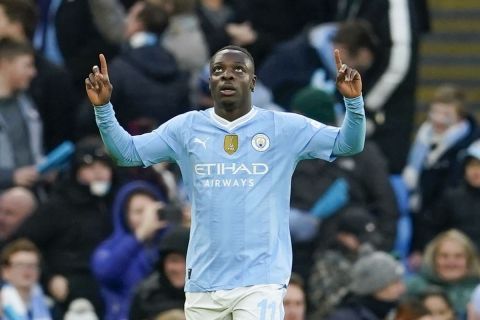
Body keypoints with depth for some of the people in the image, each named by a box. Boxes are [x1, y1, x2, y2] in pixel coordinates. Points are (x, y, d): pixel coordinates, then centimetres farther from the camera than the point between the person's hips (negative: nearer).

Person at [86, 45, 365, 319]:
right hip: (203, 282, 4)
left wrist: (353, 101, -20)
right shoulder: (186, 128, 7)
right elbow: (127, 151, 8)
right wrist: (103, 107, -8)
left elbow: (348, 144, -2)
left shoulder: (284, 128, 0)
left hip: (261, 281, -4)